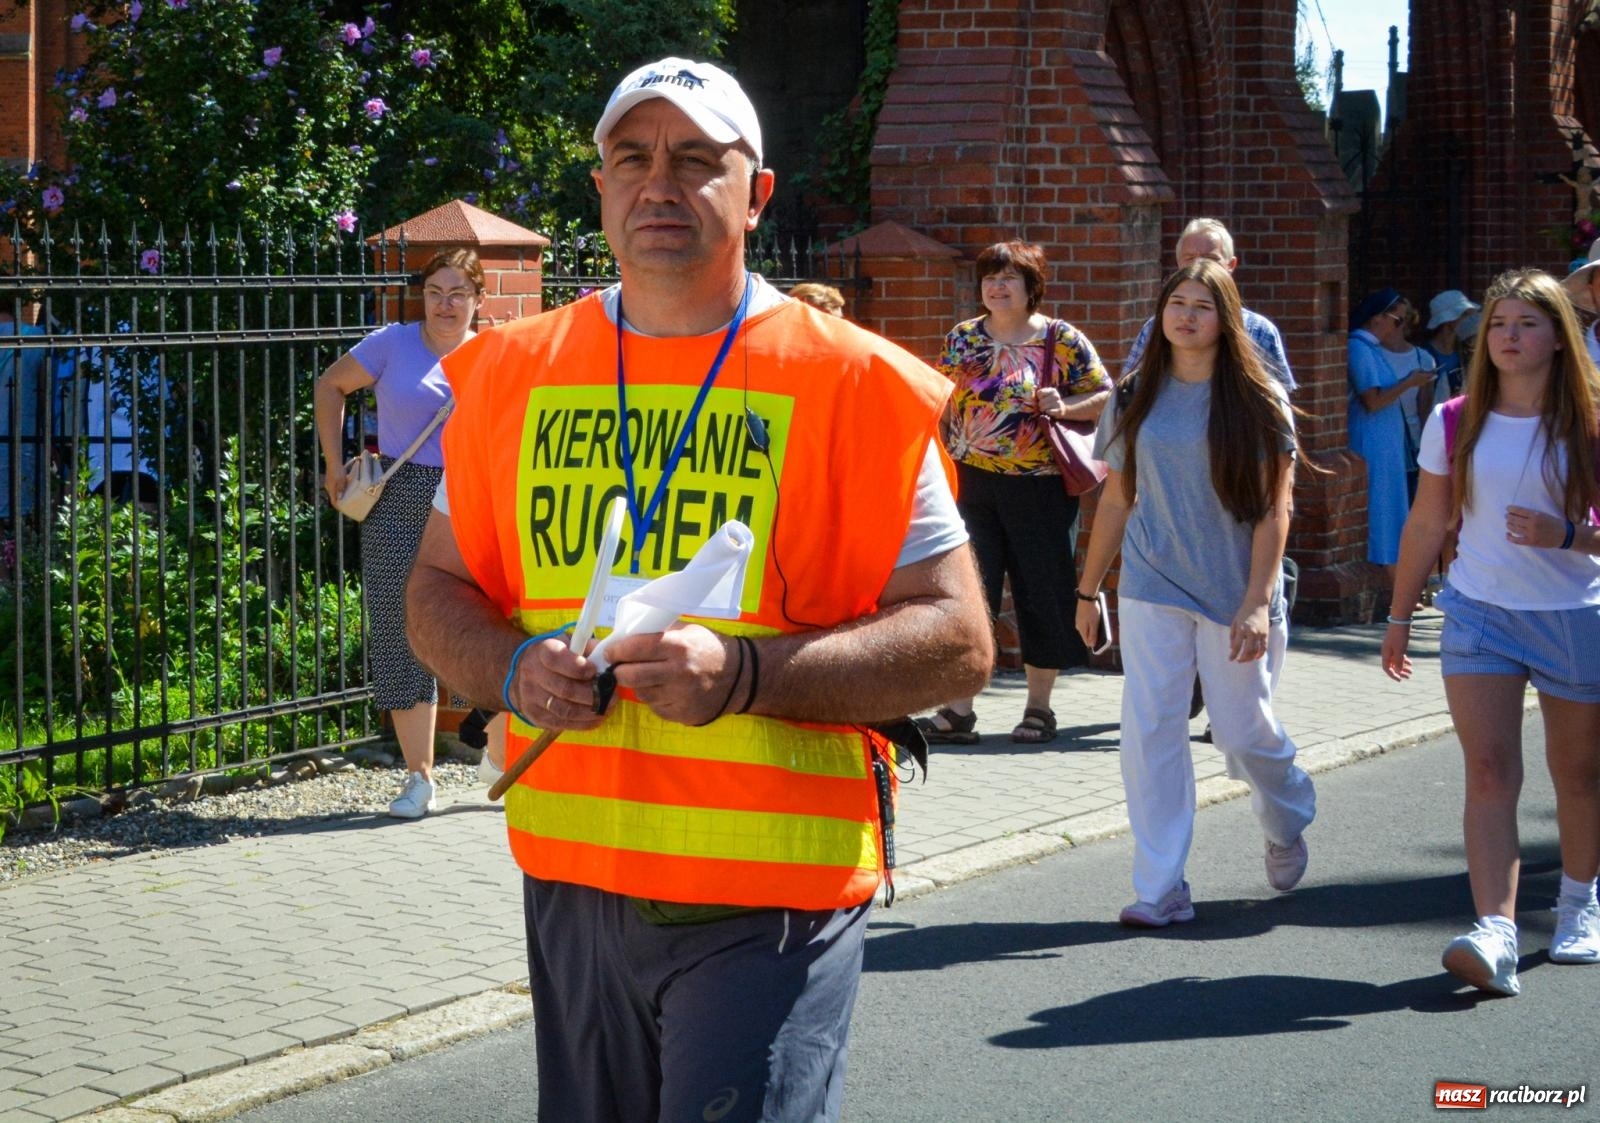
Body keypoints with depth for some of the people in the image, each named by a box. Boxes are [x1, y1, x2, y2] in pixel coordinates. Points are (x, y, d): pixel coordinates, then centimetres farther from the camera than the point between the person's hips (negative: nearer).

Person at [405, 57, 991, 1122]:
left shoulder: (852, 385, -5)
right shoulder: (514, 374, 8)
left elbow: (958, 641, -7)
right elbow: (440, 588, 16)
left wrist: (743, 673, -21)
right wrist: (514, 668, -7)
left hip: (771, 901, -4)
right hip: (573, 877, 4)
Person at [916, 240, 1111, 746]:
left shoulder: (1063, 340, -1)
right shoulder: (961, 338, 8)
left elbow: (1105, 396, 1)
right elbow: (941, 402, 13)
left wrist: (1065, 408, -17)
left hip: (1040, 488, -2)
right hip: (972, 485, 2)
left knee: (1041, 592, 4)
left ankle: (1039, 708, 17)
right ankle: (958, 710, 2)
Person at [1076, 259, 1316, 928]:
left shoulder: (1258, 401, -3)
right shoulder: (1137, 398, 6)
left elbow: (1274, 509, -6)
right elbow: (1116, 500, 12)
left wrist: (1257, 601, -14)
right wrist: (1088, 590, 12)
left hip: (1232, 591, -2)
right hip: (1152, 589, 2)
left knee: (1242, 731, 3)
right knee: (1149, 728, -6)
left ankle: (1287, 822, 37)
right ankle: (1161, 890, -2)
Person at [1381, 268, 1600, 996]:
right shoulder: (1455, 424, 2)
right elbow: (1427, 525, 11)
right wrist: (1399, 616, 15)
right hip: (1479, 614, 1)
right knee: (1490, 772, -13)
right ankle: (1495, 935, -22)